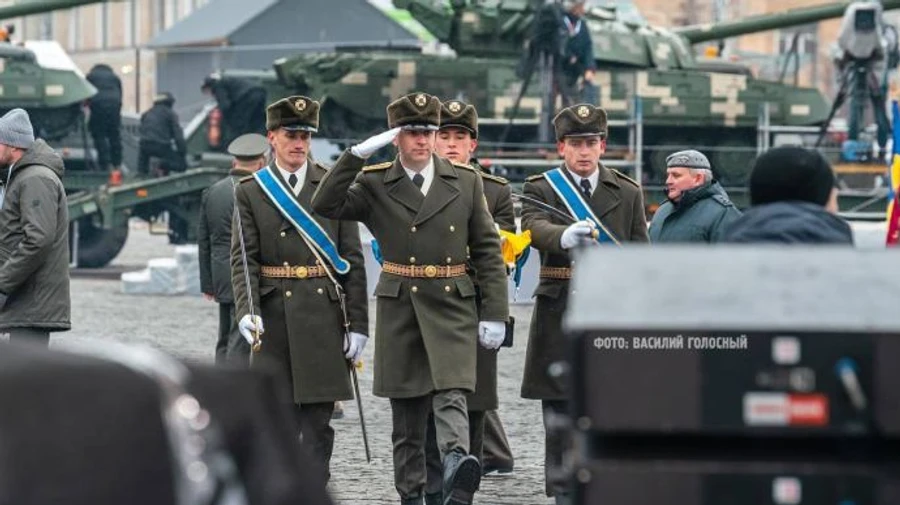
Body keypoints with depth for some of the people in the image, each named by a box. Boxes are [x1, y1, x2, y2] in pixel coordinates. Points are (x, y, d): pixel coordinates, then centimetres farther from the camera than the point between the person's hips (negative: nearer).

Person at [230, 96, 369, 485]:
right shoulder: (250, 192, 6)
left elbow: (352, 259, 4)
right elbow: (243, 259, -1)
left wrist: (358, 323, -1)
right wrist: (247, 311, -18)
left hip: (324, 314, 0)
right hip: (274, 315, 0)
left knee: (317, 418, 0)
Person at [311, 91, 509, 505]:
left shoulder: (466, 181, 5)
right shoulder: (375, 185, 2)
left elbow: (488, 250, 6)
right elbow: (325, 205, -14)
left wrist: (494, 314, 1)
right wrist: (357, 154, -19)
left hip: (451, 307, -1)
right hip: (399, 308, 1)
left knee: (451, 397, -20)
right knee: (406, 413, 7)